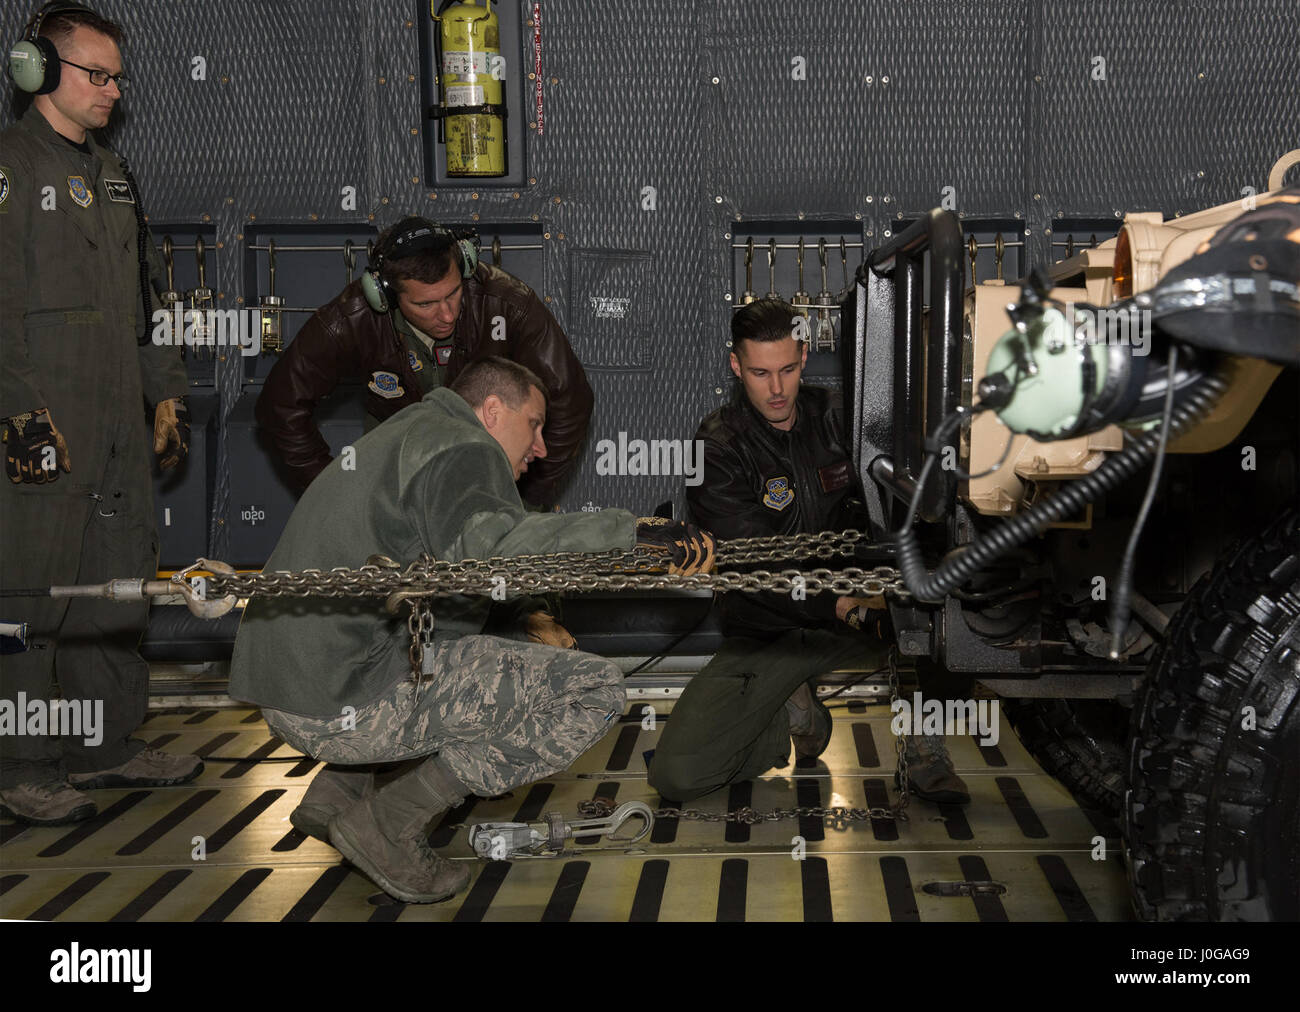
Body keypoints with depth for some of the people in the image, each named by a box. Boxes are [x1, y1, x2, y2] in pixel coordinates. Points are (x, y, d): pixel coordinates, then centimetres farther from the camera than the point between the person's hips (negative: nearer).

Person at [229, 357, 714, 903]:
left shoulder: (407, 435, 27)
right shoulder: (461, 447, -5)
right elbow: (489, 546, -27)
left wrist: (526, 615, 15)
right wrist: (632, 535, -27)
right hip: (350, 700, -10)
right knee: (595, 689, -9)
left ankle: (338, 790, 16)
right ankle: (390, 824, -8)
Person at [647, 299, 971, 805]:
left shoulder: (833, 417, 3)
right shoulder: (717, 447, -10)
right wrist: (841, 601, -34)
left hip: (853, 610, 3)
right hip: (766, 634, -2)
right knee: (676, 774, -20)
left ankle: (925, 751, -15)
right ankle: (793, 716, 8)